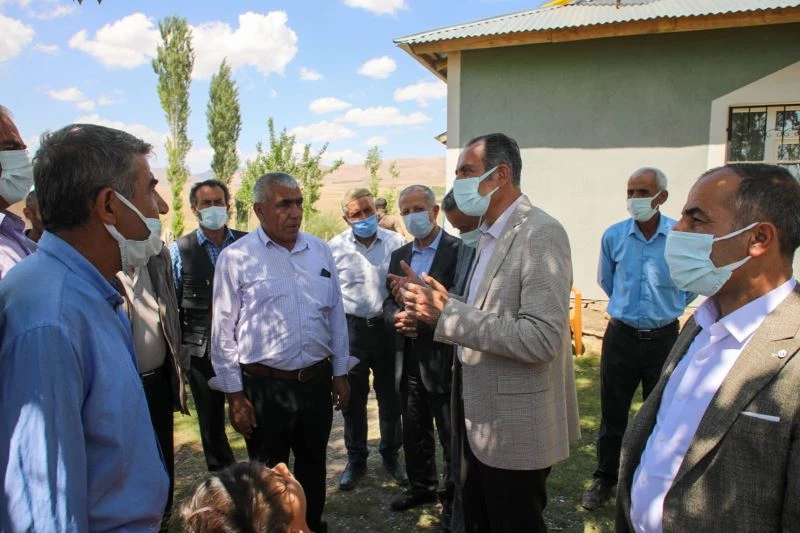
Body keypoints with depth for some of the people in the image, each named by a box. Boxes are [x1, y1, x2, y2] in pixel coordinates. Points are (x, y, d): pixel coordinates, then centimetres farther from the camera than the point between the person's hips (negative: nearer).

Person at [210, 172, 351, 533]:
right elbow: (224, 331, -6)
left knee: (313, 466, 21)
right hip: (264, 386, -3)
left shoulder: (319, 251, 2)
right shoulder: (236, 257, -9)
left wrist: (340, 372, 9)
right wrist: (234, 395, -6)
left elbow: (336, 314, 8)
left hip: (317, 381, 4)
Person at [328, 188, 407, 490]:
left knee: (390, 396, 13)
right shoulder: (334, 248, -2)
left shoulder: (395, 243, -2)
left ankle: (391, 454, 34)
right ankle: (356, 460, 30)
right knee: (353, 399, 12)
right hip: (351, 329, 0)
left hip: (387, 327, 0)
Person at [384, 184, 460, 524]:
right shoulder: (399, 256, 11)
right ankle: (421, 487, 39)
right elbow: (388, 303, 12)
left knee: (451, 435, 8)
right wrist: (397, 316, -9)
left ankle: (454, 499, 28)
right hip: (408, 358, 6)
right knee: (414, 431, 19)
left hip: (443, 358, -6)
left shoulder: (459, 250, -9)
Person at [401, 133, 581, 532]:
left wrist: (449, 312, -28)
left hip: (516, 427, -9)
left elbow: (542, 338, -28)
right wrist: (437, 305, -3)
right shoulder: (489, 234, 9)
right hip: (480, 417, 9)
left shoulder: (541, 233, -20)